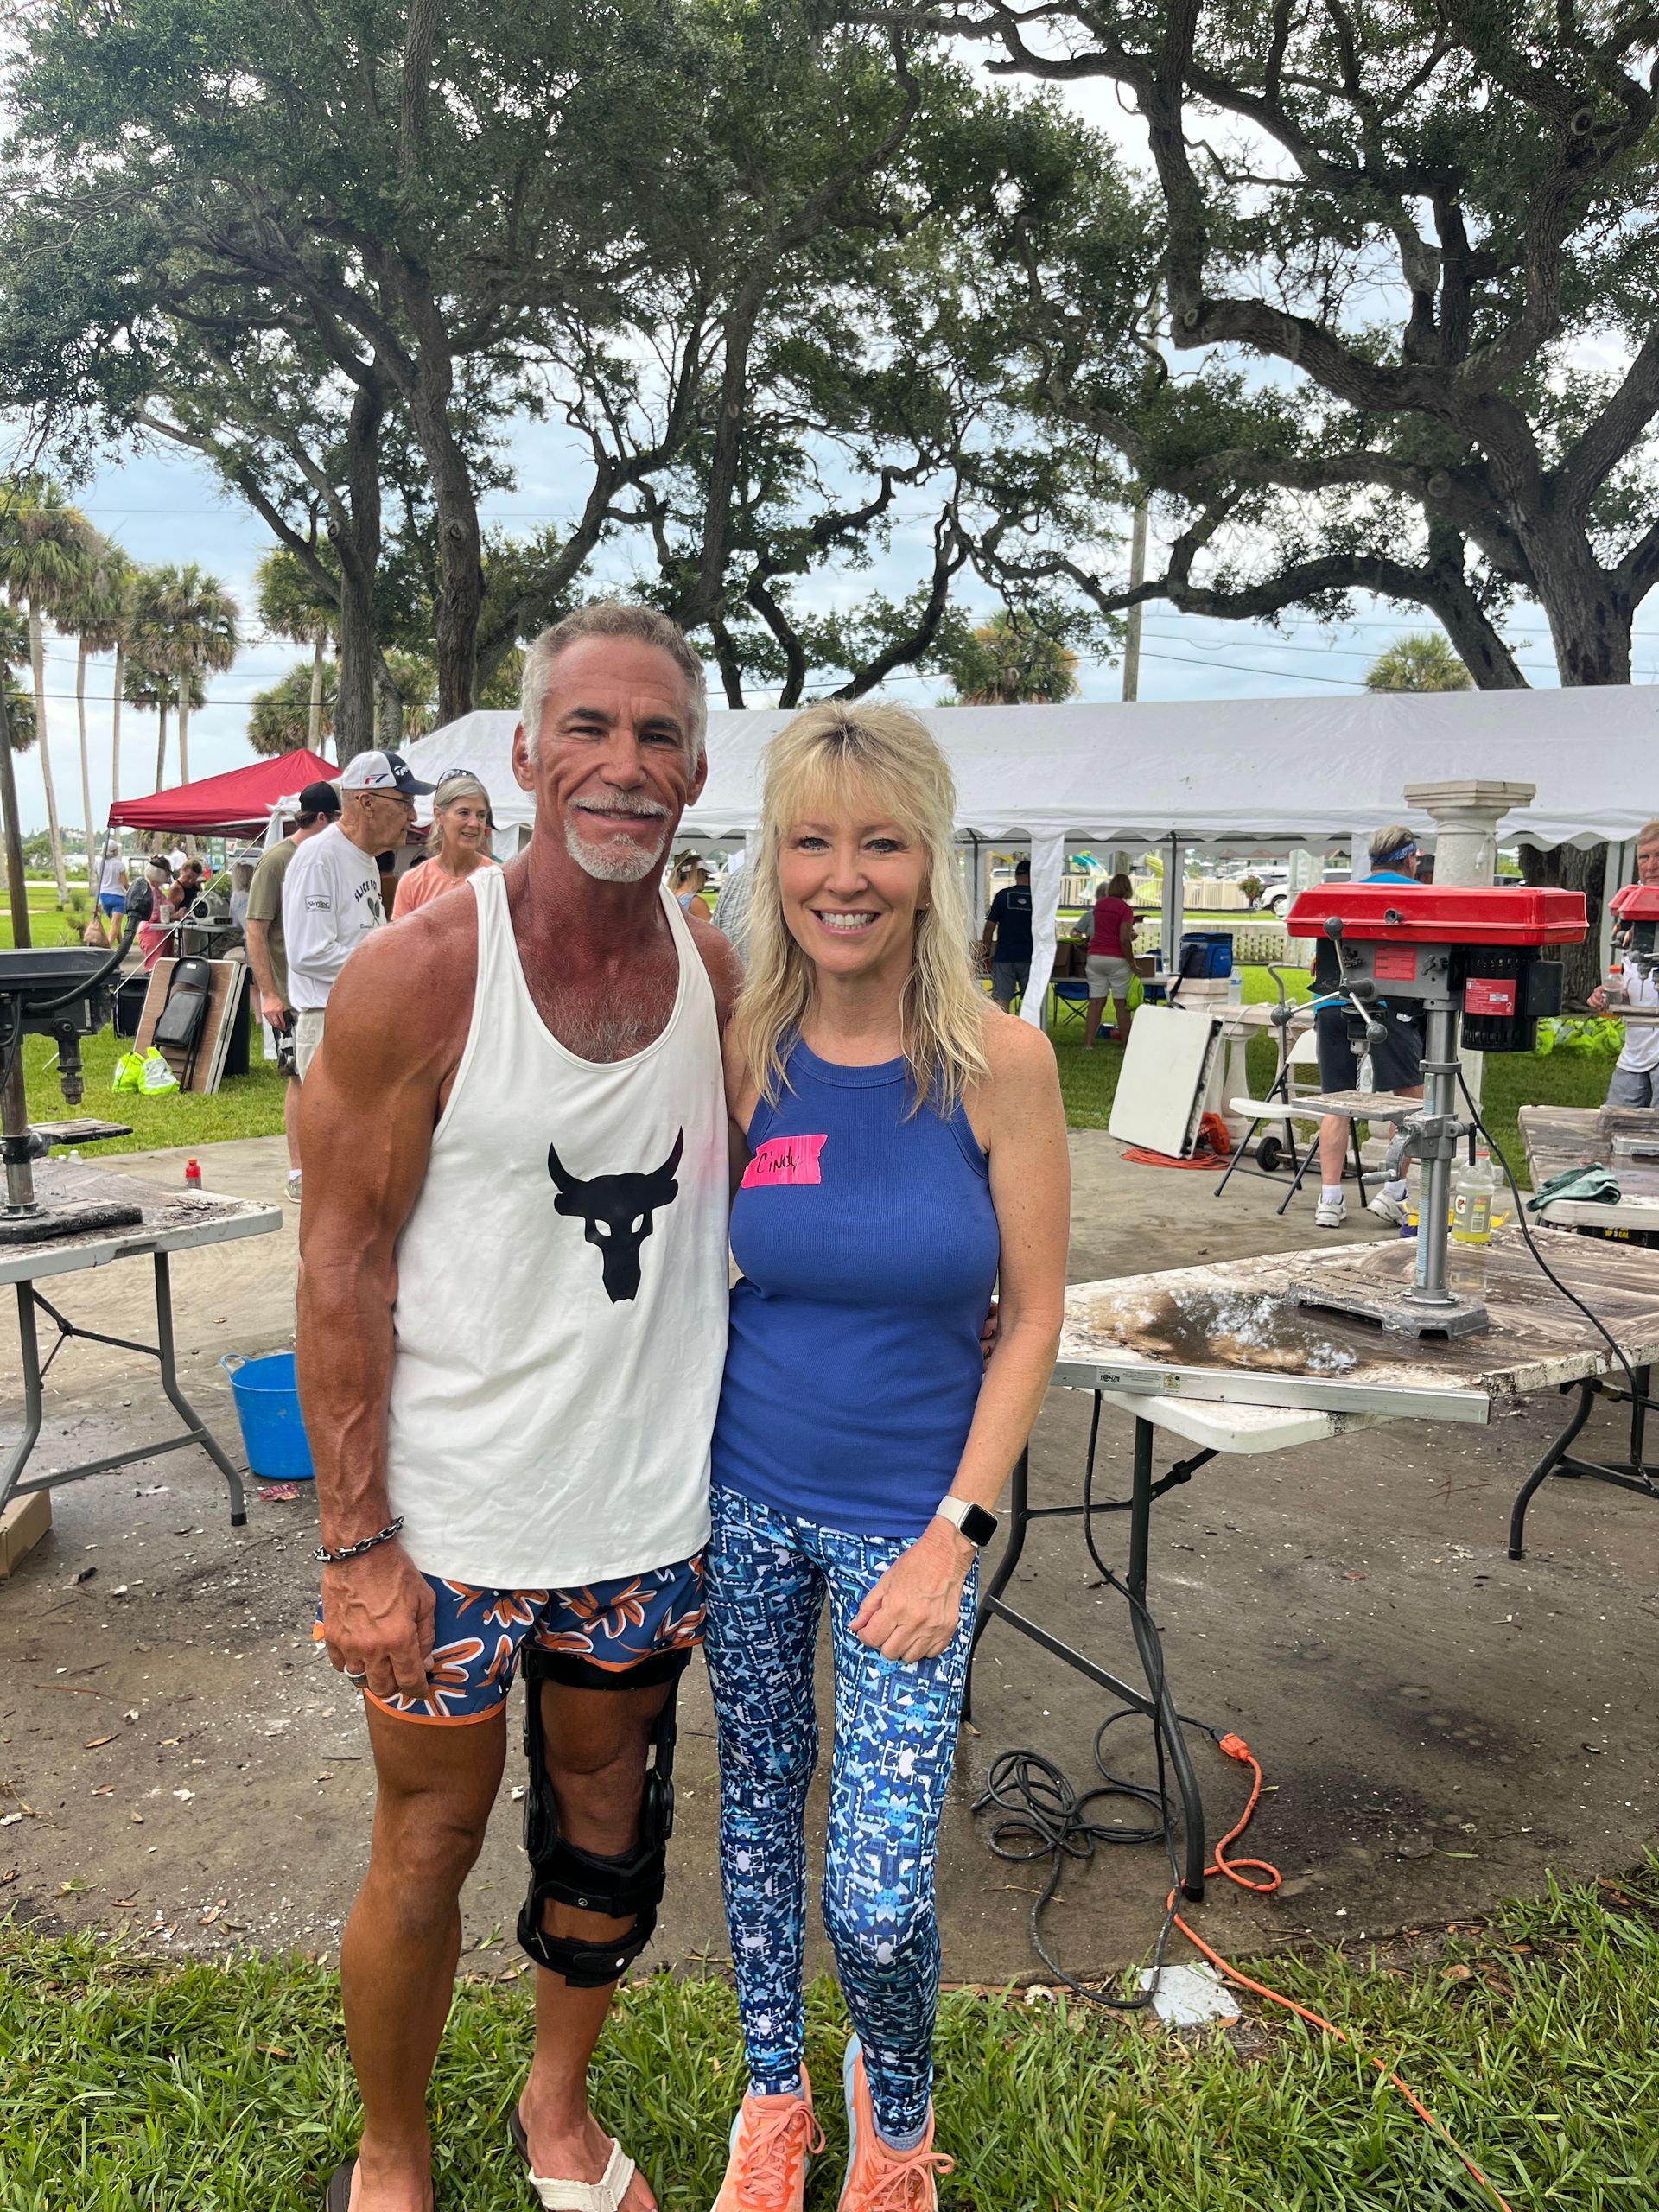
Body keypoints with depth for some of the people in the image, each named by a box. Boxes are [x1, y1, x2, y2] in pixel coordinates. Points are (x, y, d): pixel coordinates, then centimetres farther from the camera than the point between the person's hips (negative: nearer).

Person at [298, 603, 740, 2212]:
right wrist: (357, 1548, -13)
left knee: (608, 1839, 21)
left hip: (648, 1517, 5)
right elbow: (341, 1274, -13)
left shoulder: (722, 976, -2)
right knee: (427, 1853, 14)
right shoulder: (416, 979, -16)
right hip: (450, 1523, -4)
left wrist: (731, 1467, 8)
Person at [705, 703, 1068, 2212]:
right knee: (759, 1800, 18)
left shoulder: (998, 1061, -13)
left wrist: (955, 1534, -10)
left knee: (880, 1901, 0)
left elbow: (1033, 1316, -7)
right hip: (745, 1499, 3)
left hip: (906, 1520, -2)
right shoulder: (743, 1053, -6)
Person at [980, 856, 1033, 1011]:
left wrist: (986, 952, 7)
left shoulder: (1003, 895, -2)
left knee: (1002, 999, 0)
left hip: (1004, 956, -1)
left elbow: (990, 927, -2)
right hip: (1030, 957, 1)